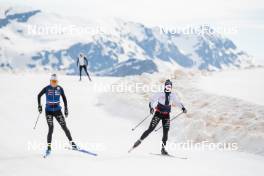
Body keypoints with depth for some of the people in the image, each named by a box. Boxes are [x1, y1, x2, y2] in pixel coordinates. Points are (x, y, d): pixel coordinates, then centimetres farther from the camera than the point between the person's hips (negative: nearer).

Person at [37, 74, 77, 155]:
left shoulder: (60, 89, -2)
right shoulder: (46, 89, -6)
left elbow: (64, 98, 8)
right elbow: (39, 96, 7)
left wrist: (66, 109, 6)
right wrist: (39, 106, 1)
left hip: (57, 110, 2)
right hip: (49, 111, -2)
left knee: (64, 127, -1)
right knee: (51, 128, -11)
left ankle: (71, 142, 11)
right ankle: (49, 146, -4)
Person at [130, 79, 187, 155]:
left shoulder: (173, 95, 5)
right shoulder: (159, 94, -8)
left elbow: (178, 102, 18)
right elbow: (152, 101, -16)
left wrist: (183, 108, 3)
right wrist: (151, 108, -35)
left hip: (166, 116, 3)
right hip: (158, 114, -3)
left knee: (166, 132, -4)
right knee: (150, 129, -8)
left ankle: (163, 148, 4)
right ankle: (140, 140, 5)